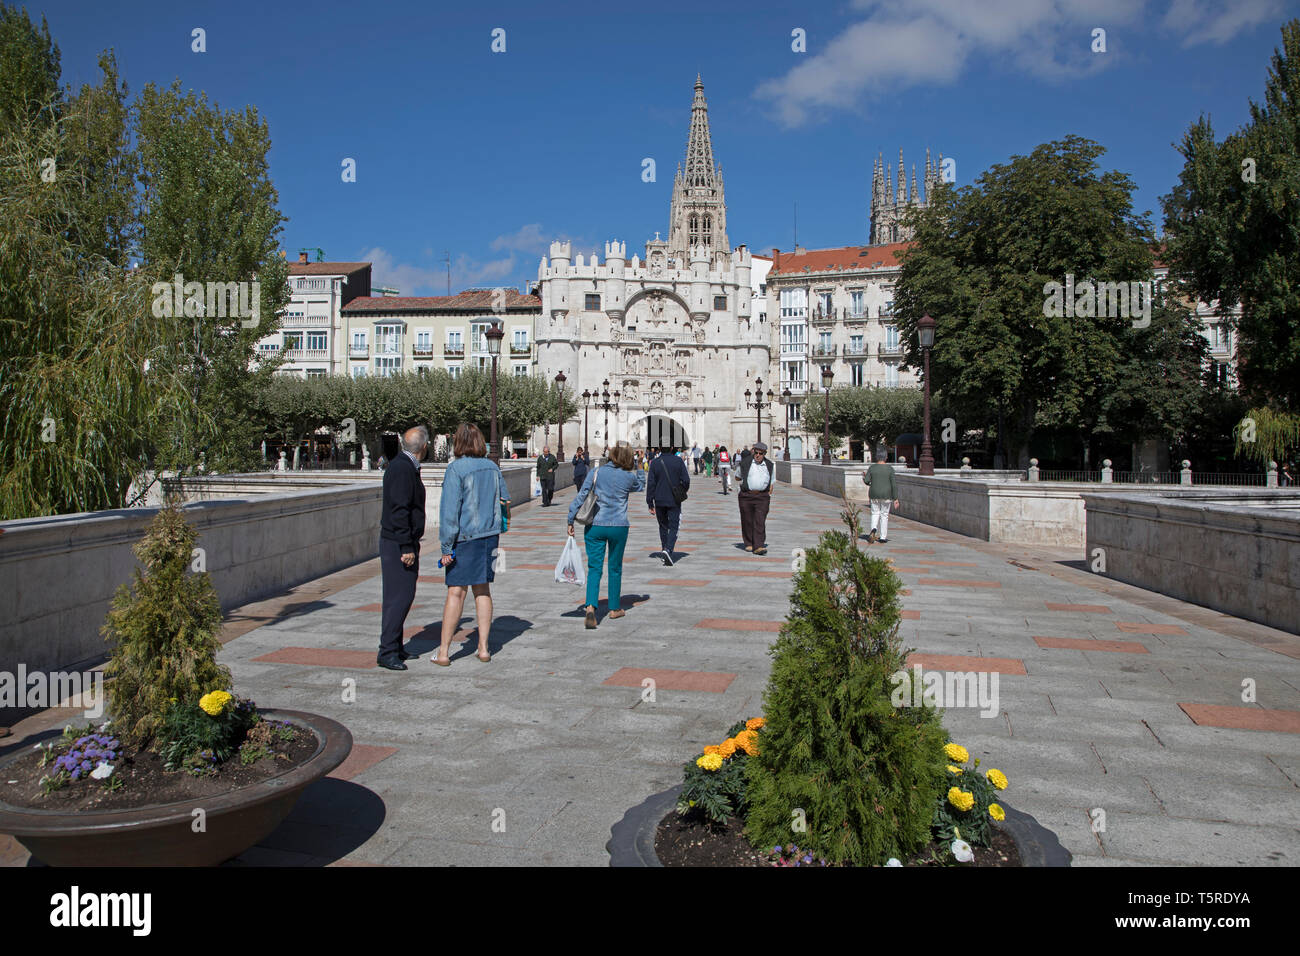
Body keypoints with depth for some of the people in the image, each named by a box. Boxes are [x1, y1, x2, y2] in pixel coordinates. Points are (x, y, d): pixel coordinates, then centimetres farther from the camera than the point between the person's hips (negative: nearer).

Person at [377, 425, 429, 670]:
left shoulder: (407, 466, 15)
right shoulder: (402, 469, -17)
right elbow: (399, 511, -22)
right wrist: (407, 547, -23)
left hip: (405, 542, 10)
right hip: (398, 543, -10)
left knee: (402, 595, 14)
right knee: (400, 596, -9)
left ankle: (396, 647, 22)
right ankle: (387, 652, -4)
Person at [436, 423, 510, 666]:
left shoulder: (456, 469, -12)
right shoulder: (492, 467, 4)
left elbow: (449, 510, -15)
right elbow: (505, 499, 13)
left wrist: (446, 547, -12)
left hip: (464, 537, -5)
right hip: (490, 534, 5)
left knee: (455, 593, 0)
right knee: (483, 591, 12)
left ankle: (443, 653, 6)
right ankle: (483, 648, 17)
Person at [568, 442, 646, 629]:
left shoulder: (596, 472, -5)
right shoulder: (629, 477, -3)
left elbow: (581, 496, -7)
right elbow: (641, 486, 20)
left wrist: (571, 521, -1)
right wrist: (636, 466, 16)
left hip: (595, 526, 0)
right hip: (618, 527, 0)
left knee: (594, 568, 1)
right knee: (615, 568, 15)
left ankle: (591, 606, -17)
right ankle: (614, 608, 25)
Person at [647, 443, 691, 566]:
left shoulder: (654, 463, -4)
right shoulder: (678, 461, -5)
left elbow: (650, 484, -5)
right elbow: (686, 480, -4)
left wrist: (650, 503, 0)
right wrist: (682, 493, 15)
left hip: (659, 501, 1)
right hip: (674, 501, -1)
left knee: (663, 526, 18)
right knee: (673, 527, 0)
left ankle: (665, 550, 22)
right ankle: (668, 550, -20)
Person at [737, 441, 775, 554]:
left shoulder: (770, 466, 8)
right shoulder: (745, 463, 2)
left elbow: (771, 482, 14)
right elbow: (738, 477, 18)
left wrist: (768, 496, 8)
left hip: (762, 496, 0)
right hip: (746, 496, 0)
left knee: (760, 521, -9)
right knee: (747, 521, 5)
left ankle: (758, 546, -14)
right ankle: (748, 544, 21)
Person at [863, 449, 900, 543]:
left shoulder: (872, 468, -3)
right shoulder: (890, 469, -5)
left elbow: (866, 481, -7)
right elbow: (894, 484, -7)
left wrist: (864, 476, 16)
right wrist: (895, 498, -4)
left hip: (874, 494, 1)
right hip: (886, 495, -1)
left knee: (875, 513, 13)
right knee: (884, 514, 9)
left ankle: (873, 529, -15)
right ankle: (883, 537, 11)